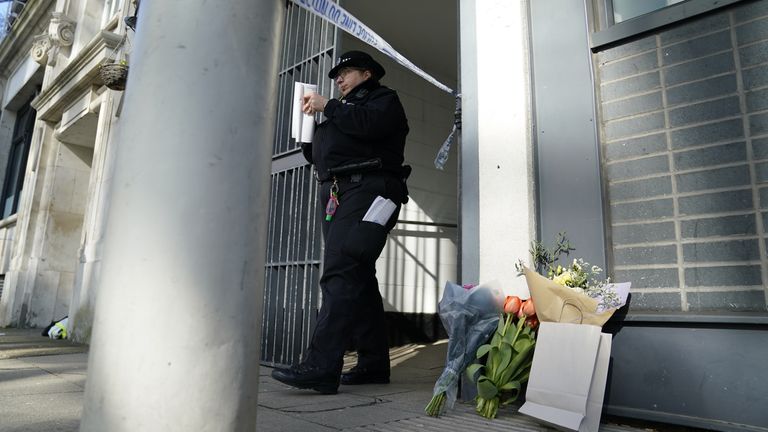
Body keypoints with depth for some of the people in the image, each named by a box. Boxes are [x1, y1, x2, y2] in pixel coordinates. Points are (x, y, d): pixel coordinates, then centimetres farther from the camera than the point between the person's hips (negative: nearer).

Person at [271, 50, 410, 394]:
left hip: (367, 189, -8)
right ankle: (374, 363, 8)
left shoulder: (383, 98, 12)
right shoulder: (344, 109, 34)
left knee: (341, 272, -21)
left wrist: (328, 107, -4)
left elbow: (370, 124, -13)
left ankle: (321, 367, -27)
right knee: (358, 279, 4)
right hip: (335, 195, 9)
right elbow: (317, 155, 28)